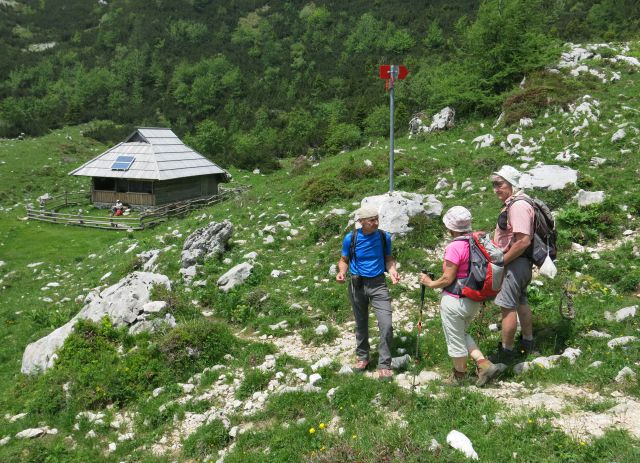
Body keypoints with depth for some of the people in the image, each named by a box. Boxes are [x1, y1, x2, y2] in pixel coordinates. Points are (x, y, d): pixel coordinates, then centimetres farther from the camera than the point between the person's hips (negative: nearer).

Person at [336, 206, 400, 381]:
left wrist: (393, 271, -13)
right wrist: (341, 272, -18)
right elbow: (344, 260, 2)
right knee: (361, 324, 16)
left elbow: (388, 258, 6)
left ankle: (384, 365, 4)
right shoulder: (350, 239, -11)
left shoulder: (384, 237, -7)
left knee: (386, 325, -11)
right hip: (357, 285, 0)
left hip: (378, 284, 0)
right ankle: (362, 356, 39)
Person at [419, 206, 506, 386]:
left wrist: (430, 283, -3)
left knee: (455, 339, 13)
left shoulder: (455, 247, -23)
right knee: (461, 334, 27)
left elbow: (448, 279, -20)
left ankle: (460, 375, 32)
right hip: (475, 301, 8)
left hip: (455, 302, -8)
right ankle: (484, 364, 18)